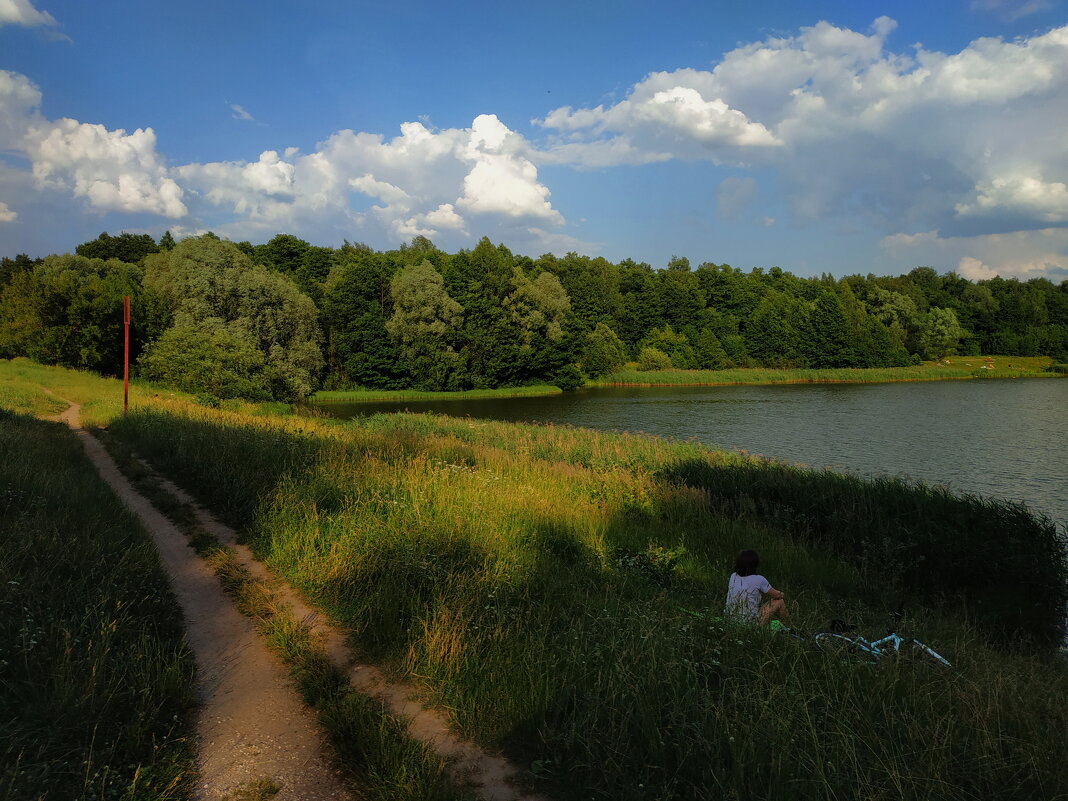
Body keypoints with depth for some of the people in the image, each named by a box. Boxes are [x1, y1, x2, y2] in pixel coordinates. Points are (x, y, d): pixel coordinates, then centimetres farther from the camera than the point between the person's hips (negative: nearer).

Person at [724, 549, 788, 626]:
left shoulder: (733, 576, 3)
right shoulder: (758, 579, -13)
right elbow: (777, 595, 2)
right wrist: (781, 594, 27)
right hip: (751, 622, -6)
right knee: (780, 602, 13)